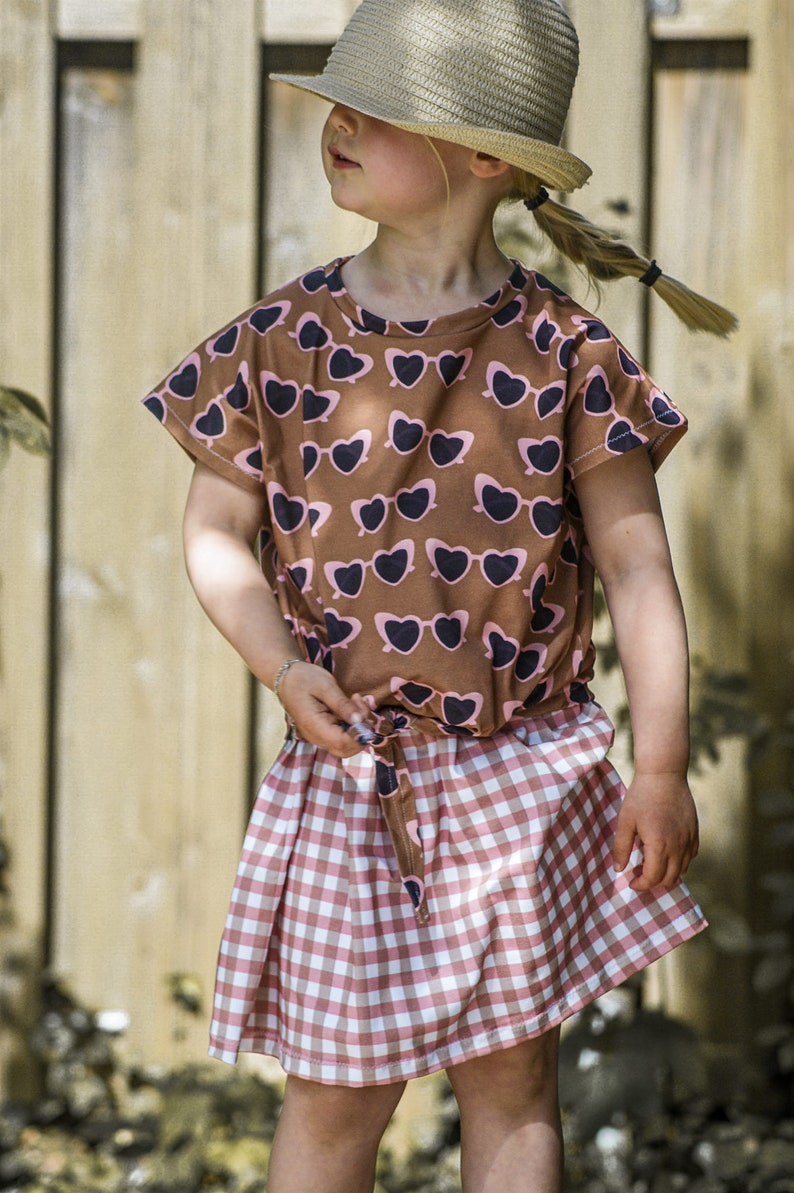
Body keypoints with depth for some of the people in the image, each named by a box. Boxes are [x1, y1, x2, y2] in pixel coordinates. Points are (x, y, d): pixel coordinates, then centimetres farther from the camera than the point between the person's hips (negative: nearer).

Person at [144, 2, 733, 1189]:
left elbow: (637, 565, -3)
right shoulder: (280, 343, -2)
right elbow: (218, 534, 2)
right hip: (349, 777, 1)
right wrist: (283, 667, -16)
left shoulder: (565, 354, -6)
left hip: (523, 778, -1)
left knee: (511, 1078, 8)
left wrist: (662, 766, -7)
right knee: (338, 1089, 6)